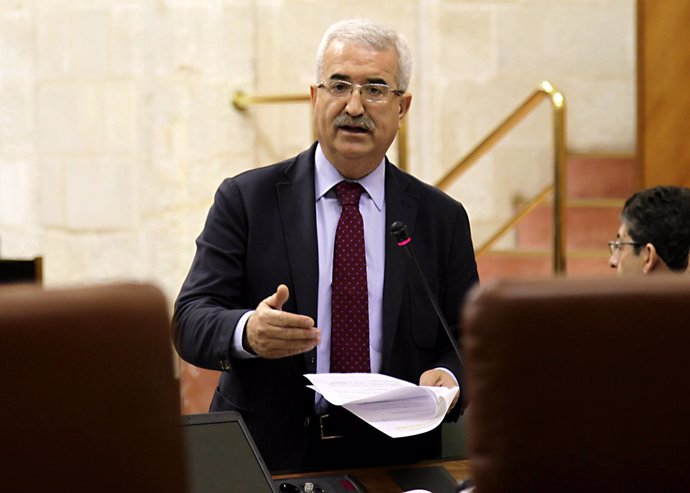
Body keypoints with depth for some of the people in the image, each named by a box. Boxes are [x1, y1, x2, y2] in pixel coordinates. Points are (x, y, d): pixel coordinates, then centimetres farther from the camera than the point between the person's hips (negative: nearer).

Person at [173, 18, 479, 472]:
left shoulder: (442, 218, 11)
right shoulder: (245, 200, 5)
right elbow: (192, 320, -2)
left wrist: (448, 379, -10)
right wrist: (247, 333, -24)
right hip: (269, 452, -2)